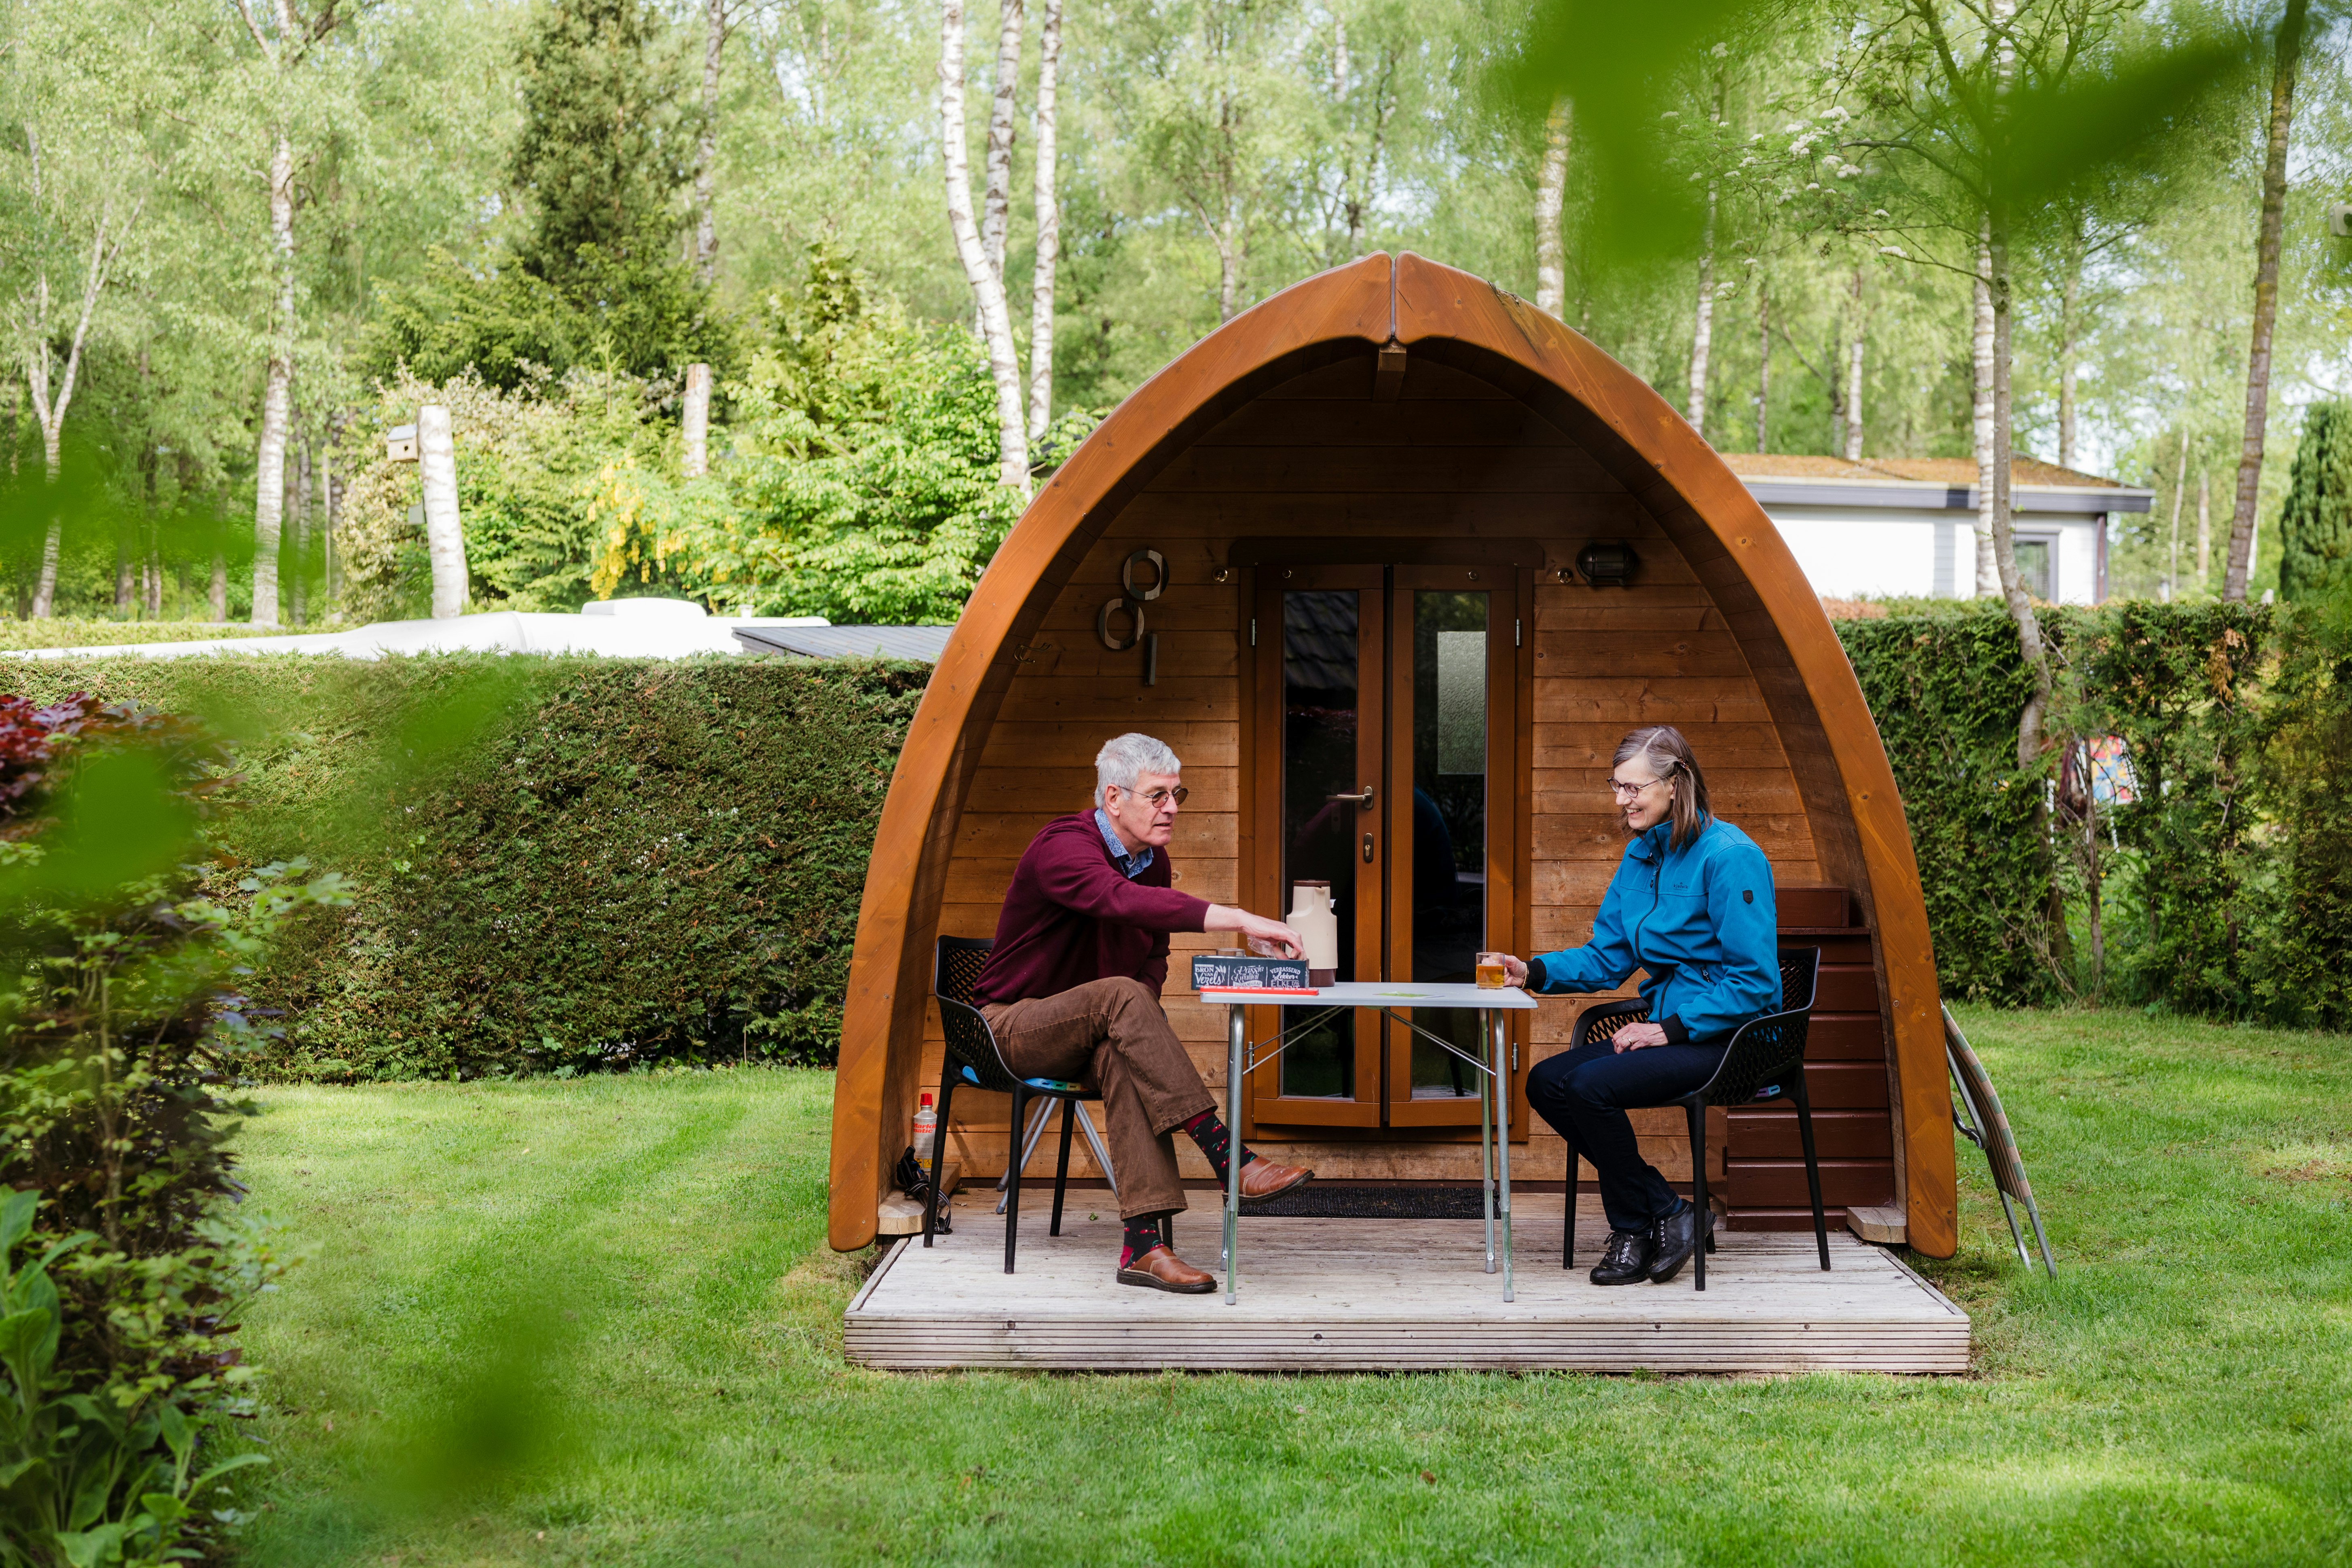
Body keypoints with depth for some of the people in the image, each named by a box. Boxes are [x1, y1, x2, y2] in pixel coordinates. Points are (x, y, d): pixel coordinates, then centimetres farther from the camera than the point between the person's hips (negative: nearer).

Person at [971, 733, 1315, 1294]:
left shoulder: (1154, 860, 7)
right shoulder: (1064, 847, -20)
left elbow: (1153, 956, 18)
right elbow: (1122, 900, -40)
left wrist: (1139, 1021, -6)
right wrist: (1243, 921, -48)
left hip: (1092, 1033, 6)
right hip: (1015, 1026, -6)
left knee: (1124, 1057, -31)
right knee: (1119, 995, -35)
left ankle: (1142, 1245, -41)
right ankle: (1226, 1154, -39)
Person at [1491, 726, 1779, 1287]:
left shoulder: (1730, 856, -16)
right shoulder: (1642, 854, 10)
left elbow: (1754, 981, -18)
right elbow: (1607, 956, 13)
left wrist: (1672, 1029, -20)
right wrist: (1535, 972, -3)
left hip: (1730, 1039, -9)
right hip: (1669, 1026, 9)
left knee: (1591, 1085, -26)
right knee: (1546, 1083, -6)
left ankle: (1634, 1229, -4)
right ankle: (1664, 1210, -3)